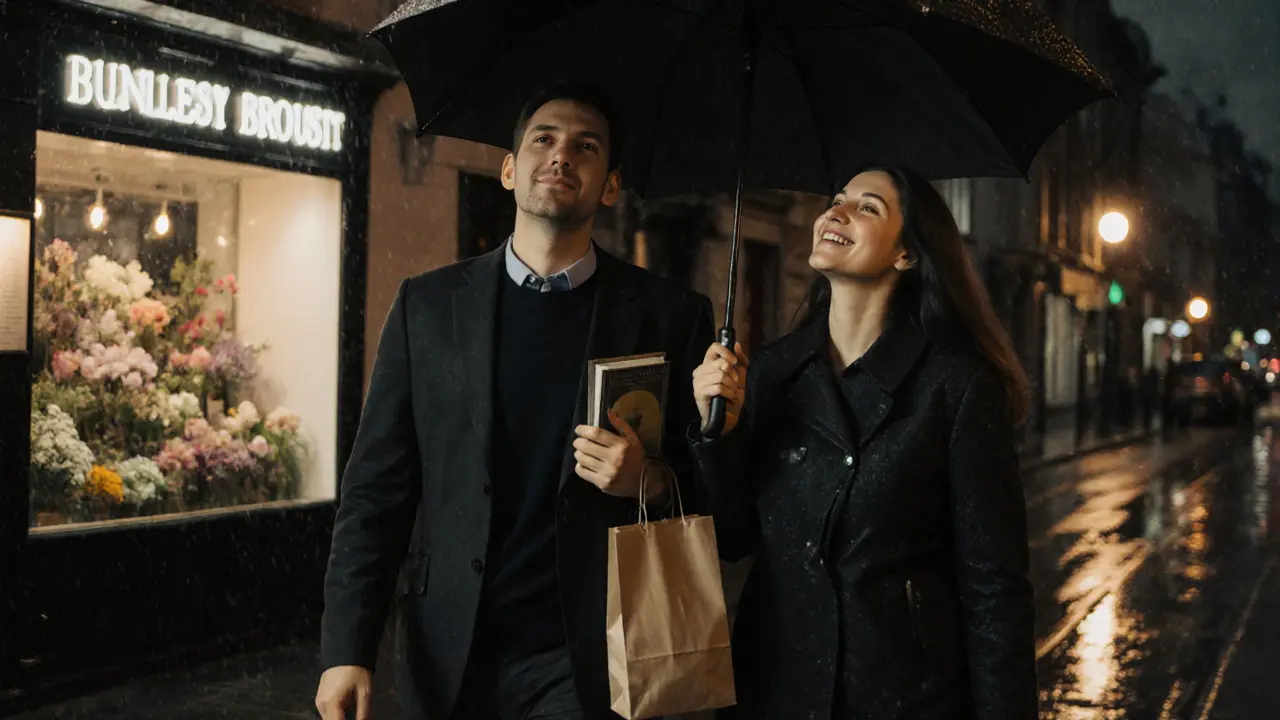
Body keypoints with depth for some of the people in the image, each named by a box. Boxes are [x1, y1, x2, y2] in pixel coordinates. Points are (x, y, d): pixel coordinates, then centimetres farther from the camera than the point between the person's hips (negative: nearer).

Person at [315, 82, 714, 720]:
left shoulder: (671, 316, -2)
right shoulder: (428, 304, 2)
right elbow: (376, 486, 2)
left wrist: (651, 481, -18)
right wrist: (346, 649, -5)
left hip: (586, 662, -2)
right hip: (446, 659, 2)